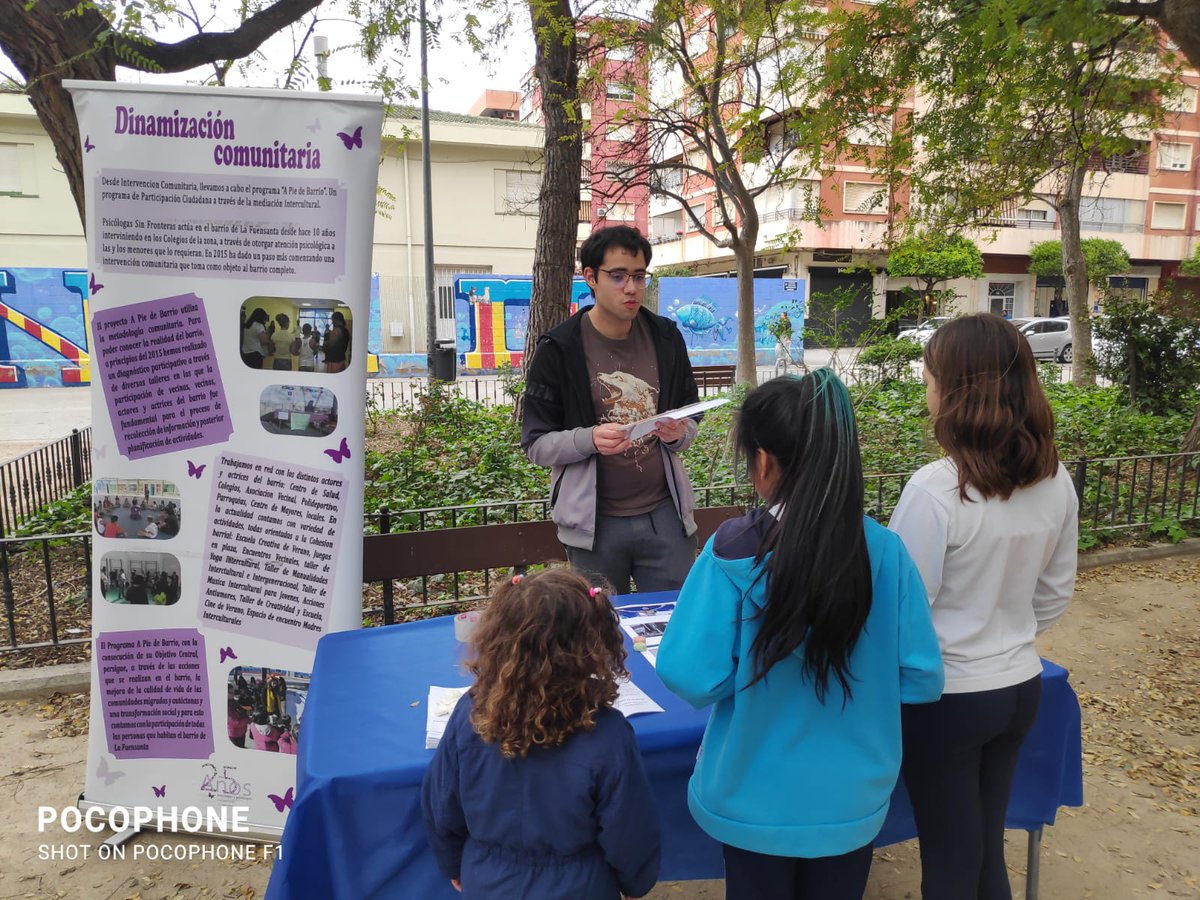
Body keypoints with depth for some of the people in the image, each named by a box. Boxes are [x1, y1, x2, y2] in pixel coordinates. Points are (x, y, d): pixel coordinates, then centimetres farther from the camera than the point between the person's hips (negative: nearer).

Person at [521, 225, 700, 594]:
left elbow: (691, 421, 14)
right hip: (595, 523, -3)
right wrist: (589, 439, -23)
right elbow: (536, 444, -5)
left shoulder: (666, 338, 5)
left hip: (665, 514, 3)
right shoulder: (559, 349, -6)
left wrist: (678, 433, -9)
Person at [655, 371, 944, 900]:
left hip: (756, 801, -2)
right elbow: (922, 678, -7)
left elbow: (691, 677, -20)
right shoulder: (884, 549, -14)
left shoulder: (736, 550, -23)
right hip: (851, 799, 2)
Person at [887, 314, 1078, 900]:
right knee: (987, 850, 24)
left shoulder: (936, 489, -26)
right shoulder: (1055, 481, -4)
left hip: (946, 697, -6)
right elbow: (1055, 594, 8)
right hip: (1021, 688, 6)